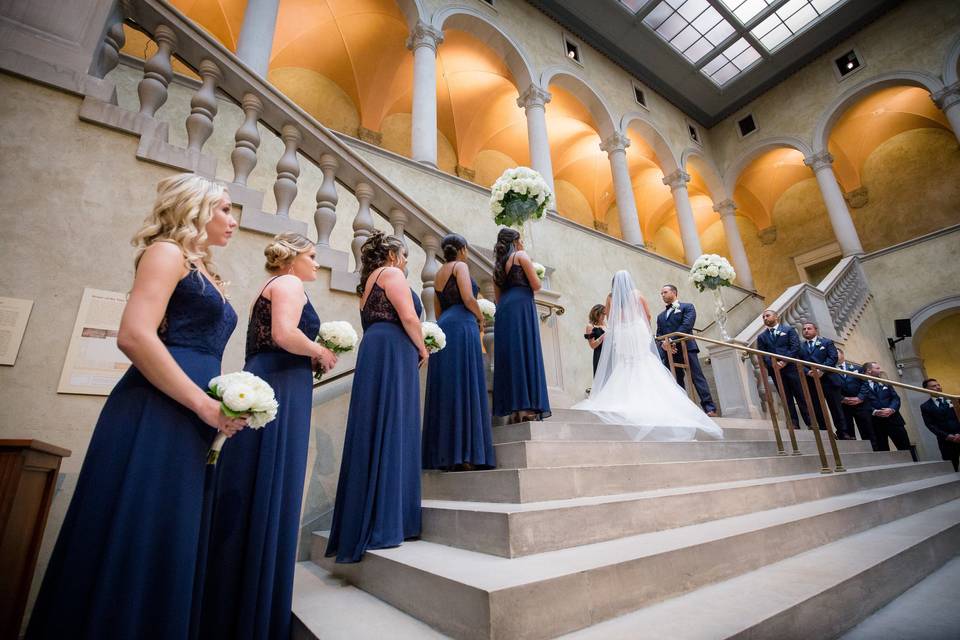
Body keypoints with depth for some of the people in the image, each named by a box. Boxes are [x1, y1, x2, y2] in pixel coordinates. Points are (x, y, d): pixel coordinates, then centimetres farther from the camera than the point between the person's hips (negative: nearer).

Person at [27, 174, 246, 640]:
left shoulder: (205, 273, 23)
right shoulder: (168, 252, -2)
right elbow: (134, 336, -17)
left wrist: (218, 409, 13)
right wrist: (205, 405, -17)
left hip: (189, 424, 9)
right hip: (155, 416, -9)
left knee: (169, 546, 12)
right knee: (133, 541, -3)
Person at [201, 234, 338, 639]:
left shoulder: (272, 287, 26)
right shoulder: (289, 283, -3)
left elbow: (272, 339, 20)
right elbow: (285, 335, -20)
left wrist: (311, 358, 16)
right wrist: (320, 352, -4)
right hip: (280, 390, -10)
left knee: (253, 492, 12)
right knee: (269, 493, -6)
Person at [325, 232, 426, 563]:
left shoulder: (368, 281, 28)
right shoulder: (391, 273, 1)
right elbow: (408, 316, -11)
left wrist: (412, 346, 20)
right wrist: (422, 349, 2)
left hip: (373, 354, 9)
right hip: (392, 353, -9)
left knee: (372, 436, 8)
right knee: (390, 433, -9)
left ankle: (360, 523, 14)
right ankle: (382, 526, -5)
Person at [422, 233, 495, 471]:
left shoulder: (439, 274, 25)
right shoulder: (460, 266, 2)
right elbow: (468, 298, -13)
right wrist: (481, 318, 3)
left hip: (443, 328, 8)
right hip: (462, 326, -8)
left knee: (446, 388, 4)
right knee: (464, 387, -10)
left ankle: (446, 455, 5)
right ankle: (464, 454, -12)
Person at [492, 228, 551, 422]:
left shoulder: (499, 263, 24)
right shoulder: (521, 255, 4)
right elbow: (536, 285, -3)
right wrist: (533, 271, 15)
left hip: (504, 311, 7)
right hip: (522, 306, -7)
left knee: (509, 354, 3)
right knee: (526, 352, -10)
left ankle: (513, 408, 2)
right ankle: (527, 407, -14)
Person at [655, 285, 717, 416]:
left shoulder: (687, 307, 11)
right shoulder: (660, 316, 26)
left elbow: (687, 325, -6)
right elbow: (658, 334, 16)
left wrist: (671, 340, -15)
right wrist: (663, 344, -7)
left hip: (686, 347, -5)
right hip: (668, 351, 5)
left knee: (697, 377, -10)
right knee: (676, 381, 0)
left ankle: (709, 407, -10)